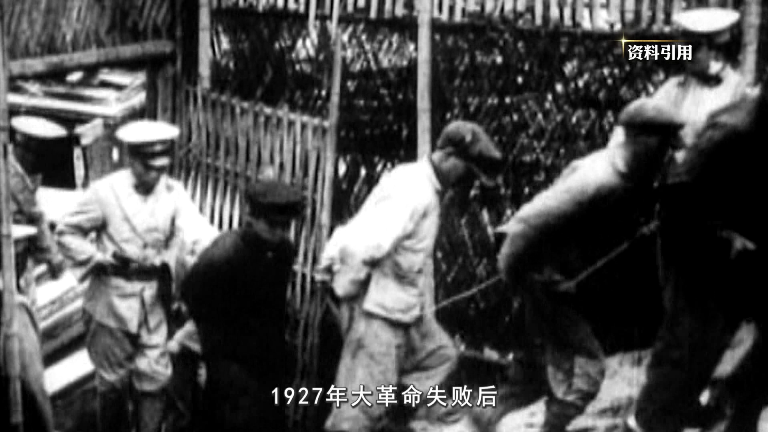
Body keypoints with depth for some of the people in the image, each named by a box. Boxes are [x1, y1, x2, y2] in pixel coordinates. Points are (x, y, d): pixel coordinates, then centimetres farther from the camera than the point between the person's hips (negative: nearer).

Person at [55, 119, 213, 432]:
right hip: (113, 300, -1)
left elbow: (196, 235, -17)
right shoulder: (105, 191, -10)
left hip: (155, 300, 2)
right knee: (113, 379, 11)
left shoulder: (174, 193, -3)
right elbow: (67, 233, -2)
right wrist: (100, 259, -13)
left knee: (154, 378, 3)